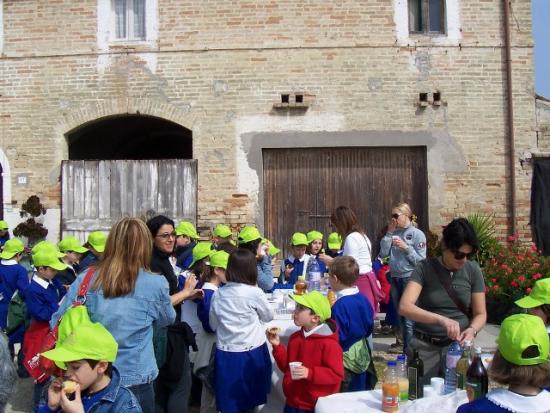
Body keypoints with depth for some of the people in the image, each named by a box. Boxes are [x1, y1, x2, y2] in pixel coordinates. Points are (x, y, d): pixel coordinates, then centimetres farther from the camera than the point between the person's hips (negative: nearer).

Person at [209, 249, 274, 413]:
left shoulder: (218, 294, -3)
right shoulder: (254, 292, -13)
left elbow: (213, 324, 9)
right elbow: (268, 316, 4)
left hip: (226, 354, 3)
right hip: (251, 352, -2)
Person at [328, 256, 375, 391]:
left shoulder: (340, 306, -25)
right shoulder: (363, 299, -2)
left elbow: (337, 337, -22)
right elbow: (369, 328, 8)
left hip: (346, 361, -7)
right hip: (363, 354, 8)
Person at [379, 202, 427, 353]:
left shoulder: (417, 234, -6)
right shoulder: (394, 233, 9)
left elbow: (421, 260, -10)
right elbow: (383, 253, 1)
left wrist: (406, 247, -18)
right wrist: (389, 233, -2)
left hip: (410, 279, -6)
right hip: (395, 278, 6)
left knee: (409, 318, -4)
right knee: (400, 316, 15)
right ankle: (405, 347, 27)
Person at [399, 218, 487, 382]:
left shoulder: (473, 270, -1)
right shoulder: (425, 268, -8)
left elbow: (480, 314, 4)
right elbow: (404, 307, -20)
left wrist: (472, 330, -18)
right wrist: (441, 319, -33)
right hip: (424, 347, -2)